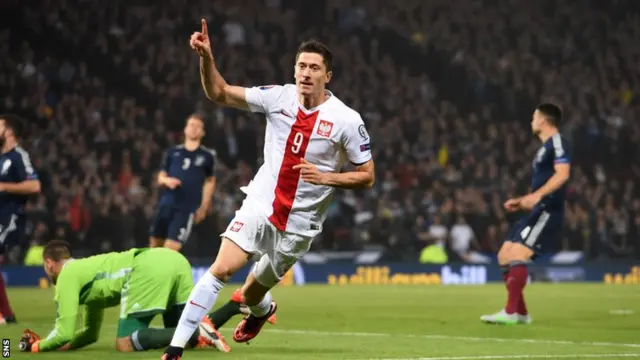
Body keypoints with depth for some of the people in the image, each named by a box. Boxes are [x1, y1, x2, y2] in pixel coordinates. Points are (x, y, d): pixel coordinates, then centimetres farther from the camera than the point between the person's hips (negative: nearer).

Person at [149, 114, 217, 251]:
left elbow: (210, 182, 14)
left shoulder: (207, 156, 5)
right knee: (155, 243, 6)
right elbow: (160, 177, 17)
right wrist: (167, 180, -7)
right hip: (166, 203, 3)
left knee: (171, 248, -13)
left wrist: (203, 207, 9)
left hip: (187, 207, -3)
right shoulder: (173, 152, 10)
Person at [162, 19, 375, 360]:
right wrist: (206, 57, -18)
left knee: (252, 293, 11)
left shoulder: (347, 120, -11)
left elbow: (367, 176, -4)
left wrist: (326, 177, -20)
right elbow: (219, 94, -1)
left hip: (299, 223, -1)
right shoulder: (278, 97, -5)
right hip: (259, 205, 1)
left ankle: (261, 310, 51)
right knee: (221, 269, -18)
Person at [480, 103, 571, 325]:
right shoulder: (545, 149, 25)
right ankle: (521, 313, 9)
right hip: (536, 212, 10)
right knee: (504, 257, 9)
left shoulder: (556, 142, -6)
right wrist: (520, 203, 19)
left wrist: (537, 195, -30)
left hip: (547, 211, -10)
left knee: (516, 256, -19)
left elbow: (562, 173, -22)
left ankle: (511, 313, -19)